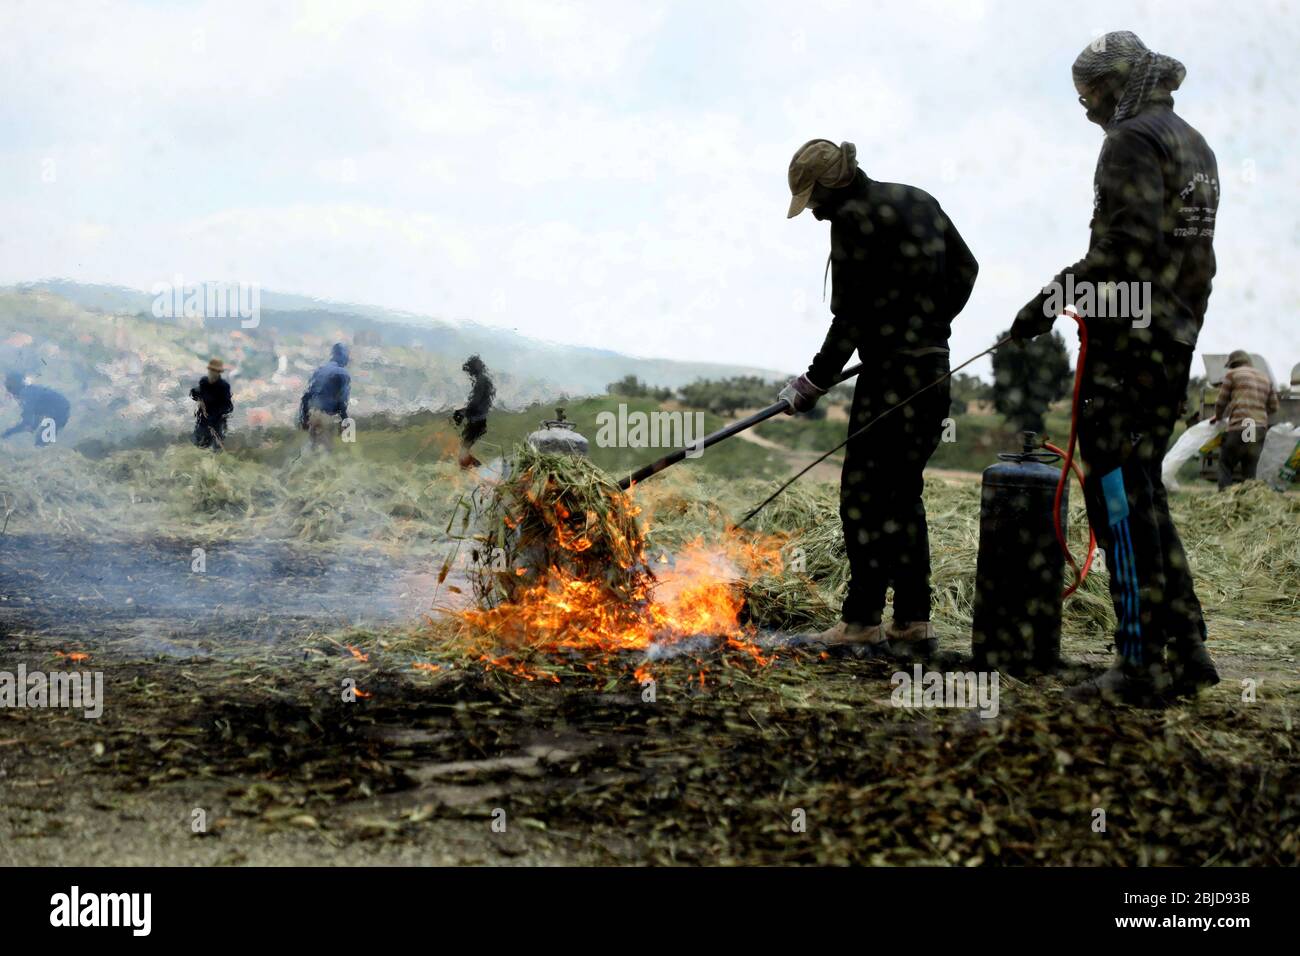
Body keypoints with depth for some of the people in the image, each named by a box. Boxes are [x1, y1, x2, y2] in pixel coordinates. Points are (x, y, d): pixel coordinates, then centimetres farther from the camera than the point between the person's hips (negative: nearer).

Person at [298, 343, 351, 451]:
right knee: (325, 448, 1)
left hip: (312, 412, 5)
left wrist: (302, 416, 13)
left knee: (314, 445, 18)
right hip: (328, 416, -5)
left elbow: (307, 394, 9)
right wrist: (344, 421, -4)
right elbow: (343, 401, -11)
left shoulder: (320, 369, 11)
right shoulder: (344, 374, -5)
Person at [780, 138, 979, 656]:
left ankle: (862, 623, 1)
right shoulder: (919, 201, 14)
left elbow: (851, 318, -13)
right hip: (934, 370, 9)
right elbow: (965, 269, 19)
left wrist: (813, 383, -6)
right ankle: (913, 623, 15)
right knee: (904, 494, 14)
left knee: (863, 497, -2)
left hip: (891, 373, -9)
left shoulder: (854, 217, -11)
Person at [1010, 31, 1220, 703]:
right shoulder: (1196, 147, 21)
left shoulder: (1133, 140, -10)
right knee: (1143, 493, 14)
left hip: (1126, 344, -10)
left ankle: (1141, 666, -6)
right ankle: (1185, 650, 15)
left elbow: (1131, 241, -22)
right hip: (1174, 345, 10)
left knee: (1120, 498, -7)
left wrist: (1055, 296, -20)